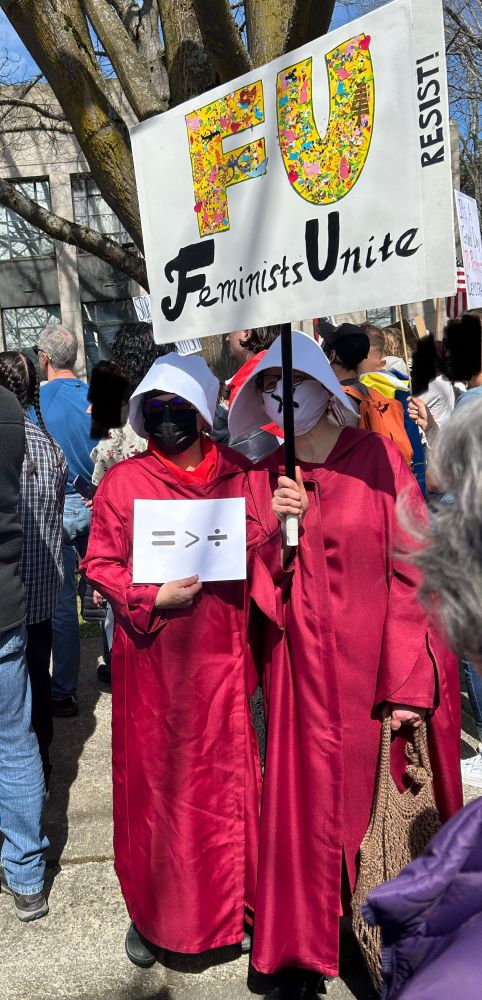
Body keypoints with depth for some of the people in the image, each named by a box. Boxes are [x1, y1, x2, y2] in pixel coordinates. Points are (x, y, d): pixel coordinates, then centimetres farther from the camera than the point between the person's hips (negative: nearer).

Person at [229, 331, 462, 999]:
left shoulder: (378, 458, -5)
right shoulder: (267, 476, 6)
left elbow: (411, 570, -9)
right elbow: (258, 584, 8)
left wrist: (409, 684, -15)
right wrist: (276, 529, -12)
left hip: (375, 662, -2)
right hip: (302, 666, 3)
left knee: (382, 802, 8)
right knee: (307, 800, 8)